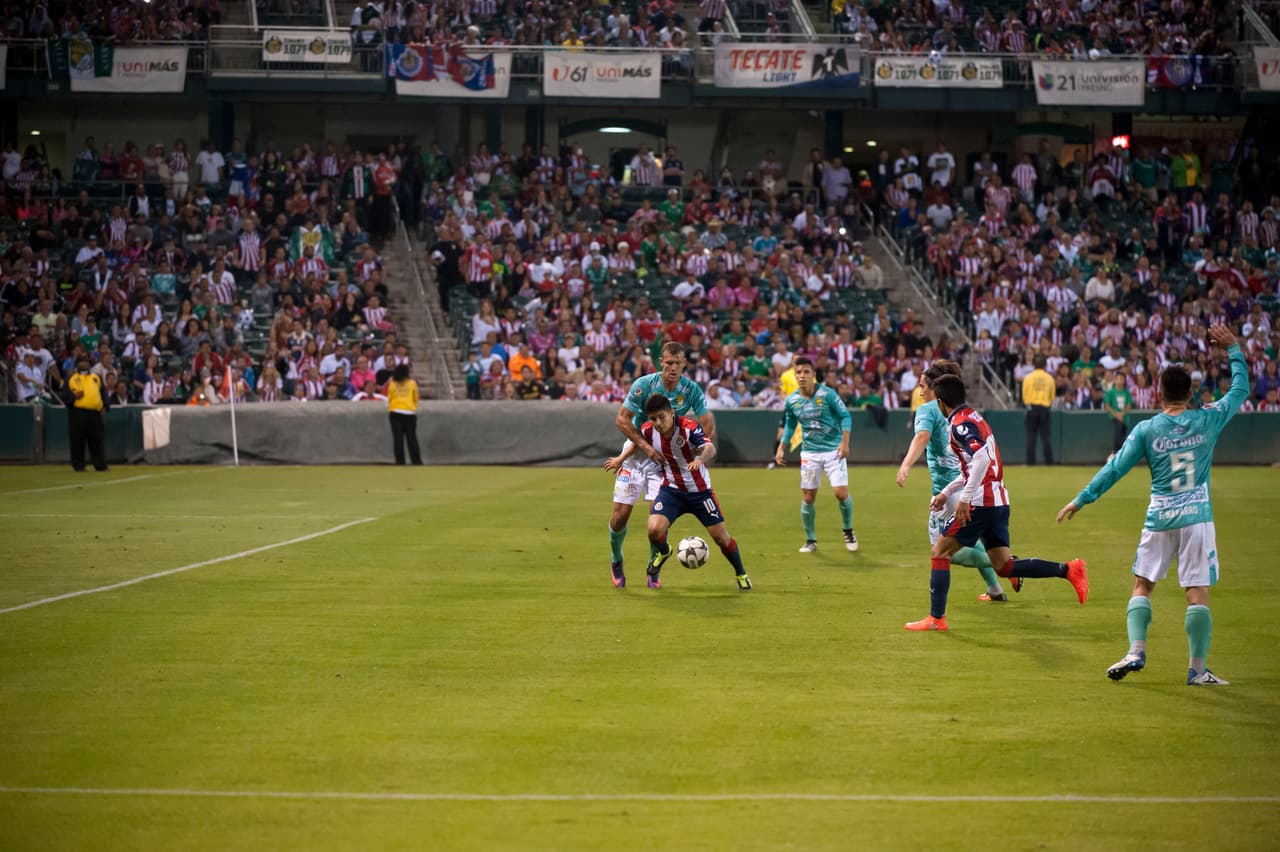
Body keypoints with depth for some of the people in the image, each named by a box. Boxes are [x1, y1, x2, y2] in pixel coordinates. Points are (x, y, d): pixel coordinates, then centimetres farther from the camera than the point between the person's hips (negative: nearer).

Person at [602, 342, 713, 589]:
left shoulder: (691, 390, -11)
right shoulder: (643, 385, -16)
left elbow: (708, 428, -7)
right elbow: (622, 420, -13)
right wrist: (646, 447, -20)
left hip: (666, 456, 1)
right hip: (637, 449, -1)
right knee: (621, 513, -4)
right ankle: (616, 561, 23)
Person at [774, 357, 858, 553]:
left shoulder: (827, 394, -12)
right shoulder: (791, 401, 0)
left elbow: (845, 416, -7)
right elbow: (789, 425, 17)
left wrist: (845, 442, -16)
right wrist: (781, 447, 9)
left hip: (833, 450, -3)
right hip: (809, 453, 3)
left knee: (841, 493, -12)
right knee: (808, 498, 2)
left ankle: (848, 531, 13)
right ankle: (810, 541, 18)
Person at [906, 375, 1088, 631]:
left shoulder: (960, 423, -11)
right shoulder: (973, 417, 19)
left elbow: (981, 459, -28)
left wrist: (965, 498, -28)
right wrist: (946, 493, 31)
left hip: (980, 504, -9)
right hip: (999, 501, 9)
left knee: (940, 553, 1)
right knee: (1003, 566, 8)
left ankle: (936, 618, 1)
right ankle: (1069, 570, -2)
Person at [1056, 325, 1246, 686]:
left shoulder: (1146, 430, -5)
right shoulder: (1208, 421, -4)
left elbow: (1115, 468, -3)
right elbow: (1240, 389, 10)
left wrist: (1081, 500, 4)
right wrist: (1232, 348, 20)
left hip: (1159, 519, 0)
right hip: (1197, 518, 0)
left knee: (1142, 584, 13)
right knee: (1198, 592, 0)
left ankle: (1136, 651, -1)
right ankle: (1198, 668, 0)